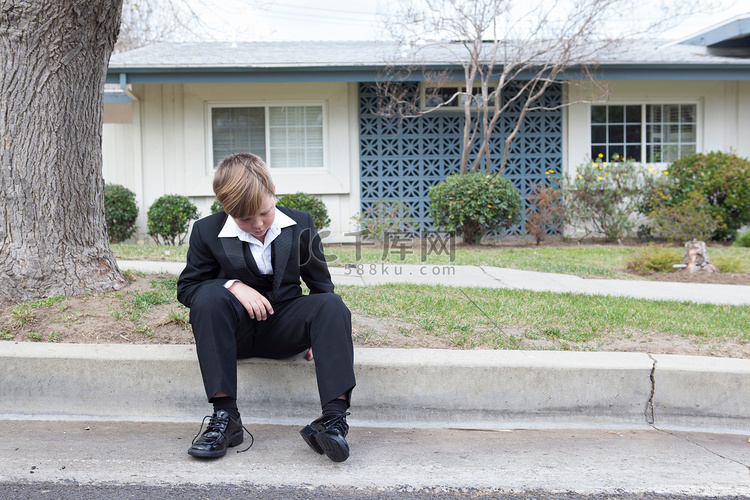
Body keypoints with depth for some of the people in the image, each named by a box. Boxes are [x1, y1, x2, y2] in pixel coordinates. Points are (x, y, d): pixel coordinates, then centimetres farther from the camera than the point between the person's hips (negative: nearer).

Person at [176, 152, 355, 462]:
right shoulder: (207, 232, -4)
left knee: (332, 304, -28)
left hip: (285, 329, 1)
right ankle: (225, 416, -33)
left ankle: (334, 417, -38)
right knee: (209, 295, -32)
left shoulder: (301, 225, 0)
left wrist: (321, 333, -2)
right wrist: (232, 286, -19)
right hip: (237, 330, -1)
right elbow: (186, 287, -1)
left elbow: (320, 283, 9)